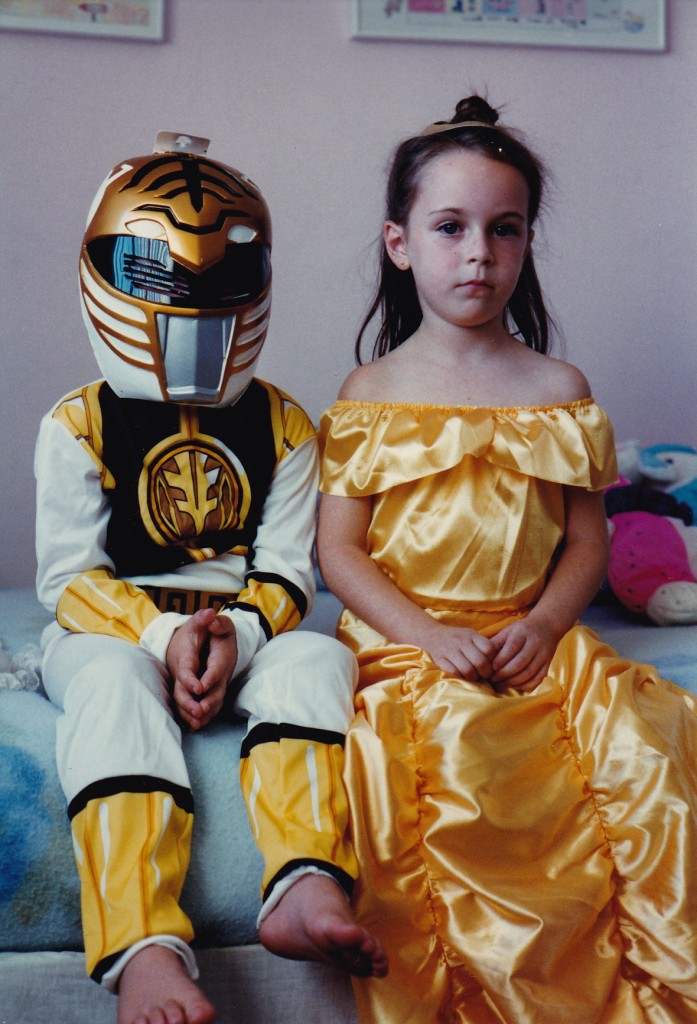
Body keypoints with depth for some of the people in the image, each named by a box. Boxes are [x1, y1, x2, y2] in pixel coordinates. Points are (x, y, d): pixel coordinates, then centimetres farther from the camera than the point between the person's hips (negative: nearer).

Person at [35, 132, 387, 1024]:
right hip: (114, 632, -2)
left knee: (317, 657, -29)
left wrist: (238, 631, -20)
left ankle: (305, 885, -42)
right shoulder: (78, 428, 1)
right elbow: (68, 575, -4)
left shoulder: (283, 429, 7)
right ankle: (143, 948, -47)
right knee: (115, 683, -36)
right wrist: (163, 633, -21)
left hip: (244, 633, 2)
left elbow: (287, 571, 3)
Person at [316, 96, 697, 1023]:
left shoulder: (558, 390, 10)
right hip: (408, 643, -2)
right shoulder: (371, 394, 4)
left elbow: (587, 540, 10)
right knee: (461, 747, -33)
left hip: (533, 639, 2)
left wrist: (543, 624, -10)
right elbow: (339, 548, 0)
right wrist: (431, 636, -14)